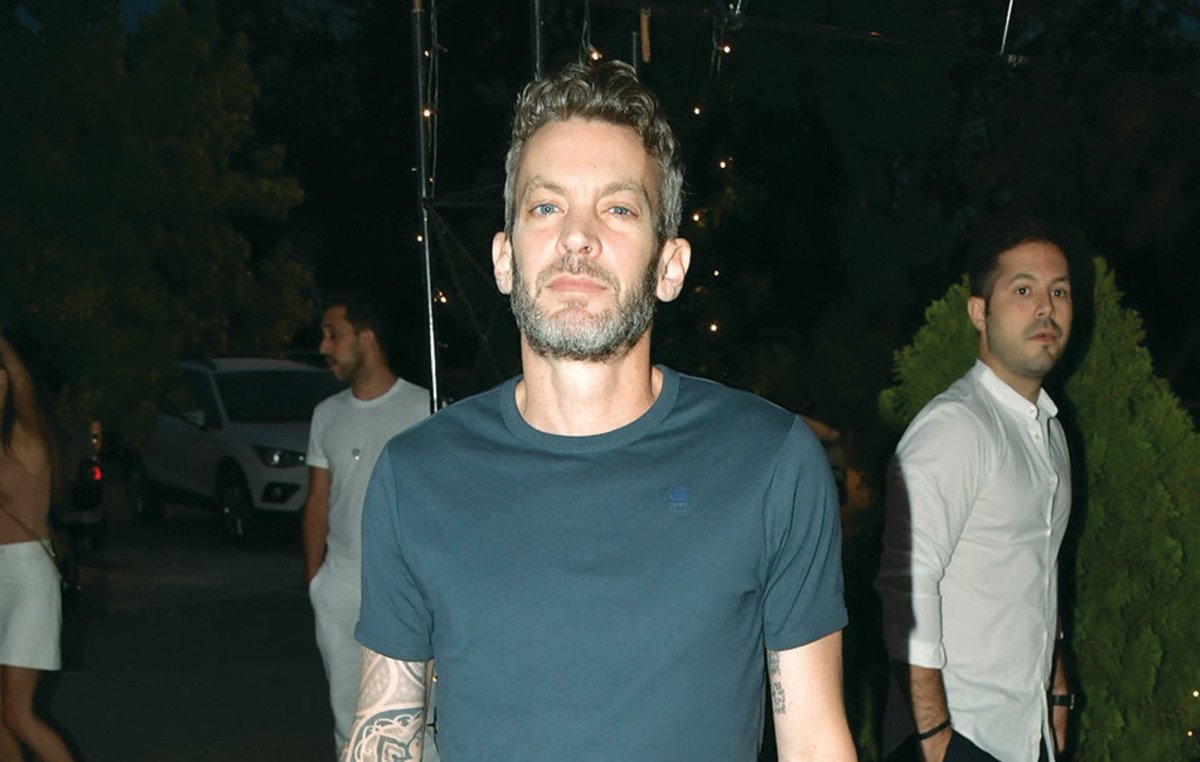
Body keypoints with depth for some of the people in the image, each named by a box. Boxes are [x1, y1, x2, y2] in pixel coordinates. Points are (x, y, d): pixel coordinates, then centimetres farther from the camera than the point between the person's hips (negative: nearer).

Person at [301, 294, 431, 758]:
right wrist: (313, 580, 10)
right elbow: (317, 503, 15)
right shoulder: (327, 416, 12)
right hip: (340, 587, 5)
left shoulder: (423, 408, -4)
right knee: (347, 713, 11)